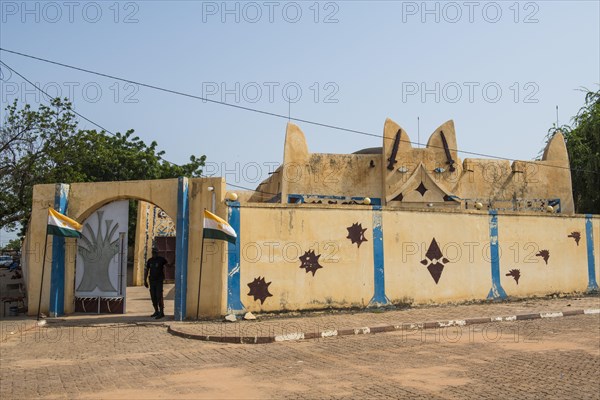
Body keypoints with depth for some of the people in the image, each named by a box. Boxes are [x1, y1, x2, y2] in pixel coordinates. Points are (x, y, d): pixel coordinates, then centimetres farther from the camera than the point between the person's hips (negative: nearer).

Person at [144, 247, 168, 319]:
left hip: (159, 281, -5)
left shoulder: (161, 259, -4)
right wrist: (145, 280, 9)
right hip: (152, 281, 5)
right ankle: (156, 311, 20)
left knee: (159, 297, -10)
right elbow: (146, 270, 13)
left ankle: (161, 312, -7)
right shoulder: (150, 260, 9)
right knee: (153, 297, 8)